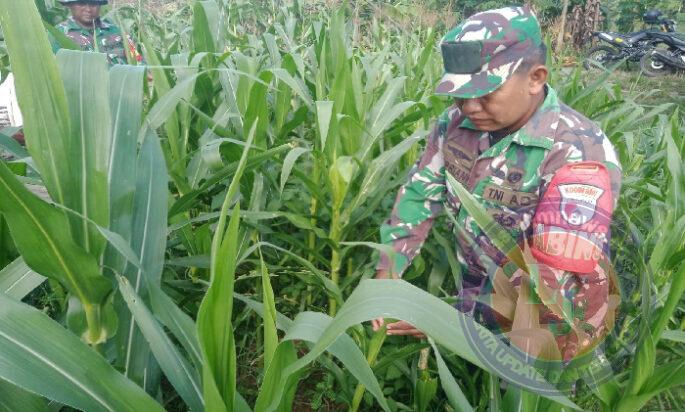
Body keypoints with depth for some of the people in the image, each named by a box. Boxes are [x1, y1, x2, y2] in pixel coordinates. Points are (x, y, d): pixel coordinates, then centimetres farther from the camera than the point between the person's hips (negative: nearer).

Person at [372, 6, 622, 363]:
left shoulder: (578, 155, -28)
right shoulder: (457, 121, -9)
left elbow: (555, 278, -31)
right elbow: (419, 194, -3)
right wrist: (386, 272, -14)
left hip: (537, 325, -5)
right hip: (471, 291, 5)